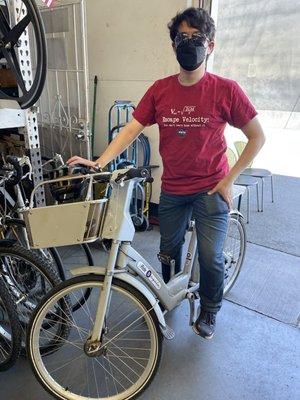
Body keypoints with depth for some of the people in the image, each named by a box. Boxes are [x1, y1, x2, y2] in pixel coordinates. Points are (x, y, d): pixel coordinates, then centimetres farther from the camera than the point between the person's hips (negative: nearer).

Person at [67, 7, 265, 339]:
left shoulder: (225, 90, -9)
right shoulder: (160, 90, -1)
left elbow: (257, 137, -4)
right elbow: (131, 130, -7)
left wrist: (229, 179, -8)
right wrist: (99, 162, -20)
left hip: (210, 189, -2)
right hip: (172, 190, 3)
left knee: (210, 256, -3)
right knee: (169, 251, 15)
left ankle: (209, 309, 29)